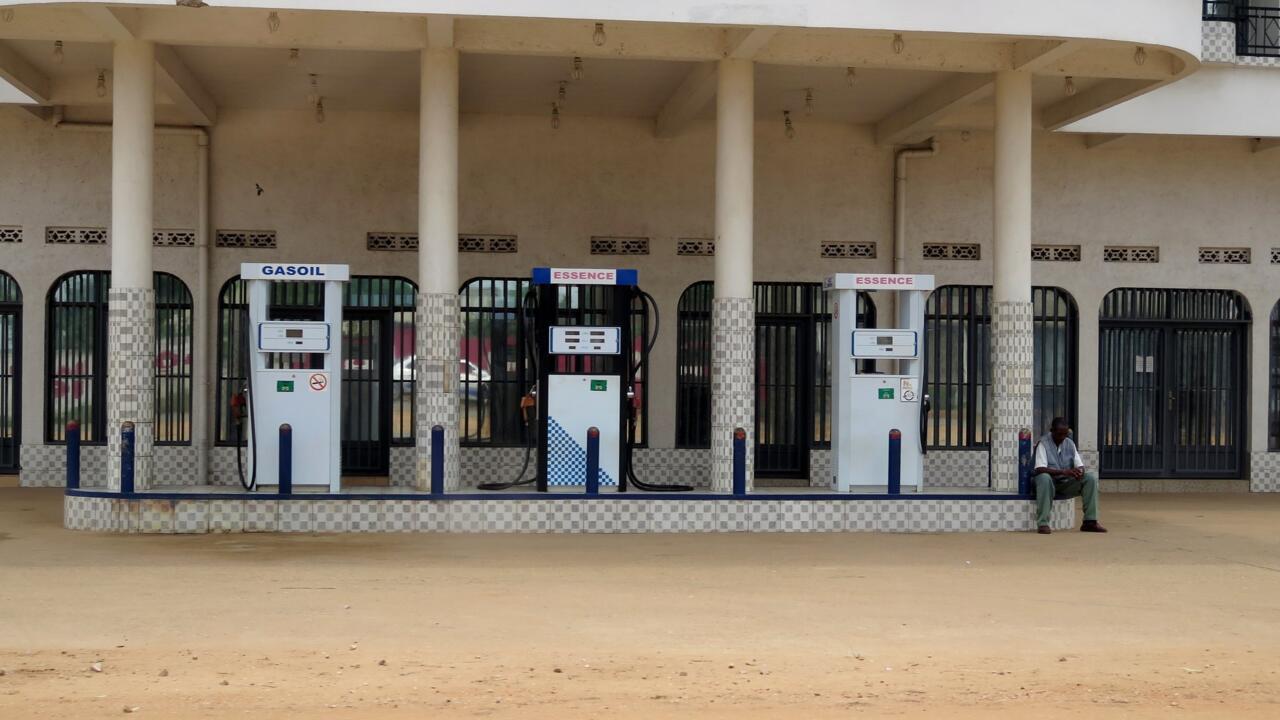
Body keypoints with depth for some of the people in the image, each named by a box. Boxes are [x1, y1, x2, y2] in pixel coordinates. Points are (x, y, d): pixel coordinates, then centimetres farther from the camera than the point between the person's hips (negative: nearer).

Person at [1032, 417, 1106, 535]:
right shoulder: (1043, 444, -12)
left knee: (1091, 476, -16)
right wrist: (1063, 472, -36)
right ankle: (1042, 524, -39)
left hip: (1067, 484, 5)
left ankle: (1090, 522, -17)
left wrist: (1079, 472, -24)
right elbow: (1040, 469, -24)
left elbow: (1079, 465, 2)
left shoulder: (1070, 444, 5)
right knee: (1044, 477, -39)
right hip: (1050, 483, -5)